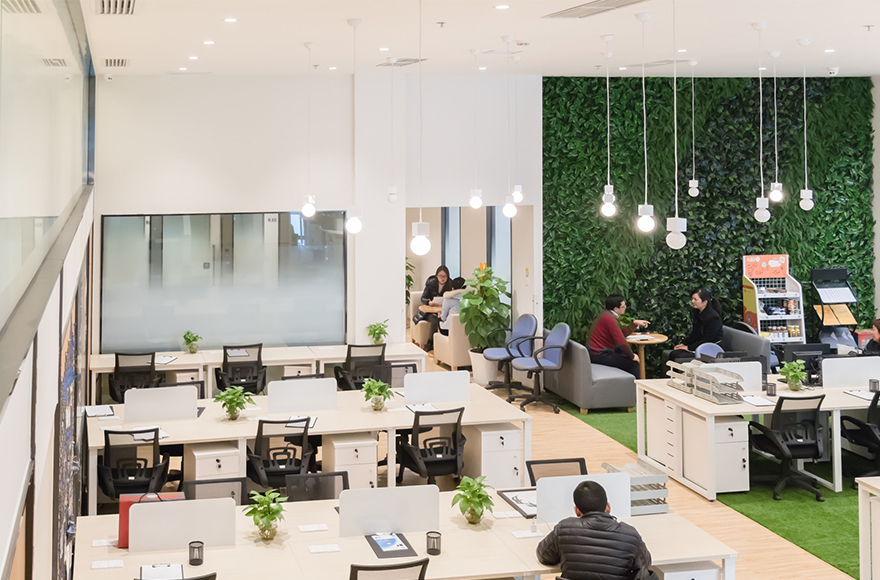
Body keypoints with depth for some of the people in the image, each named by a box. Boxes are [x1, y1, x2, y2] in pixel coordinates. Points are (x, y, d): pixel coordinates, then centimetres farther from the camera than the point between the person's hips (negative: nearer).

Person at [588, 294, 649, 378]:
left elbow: (622, 332, 19)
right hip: (599, 356, -11)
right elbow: (621, 341, -24)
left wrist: (635, 323, 11)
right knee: (633, 363, -11)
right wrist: (632, 356, -11)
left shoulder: (606, 313, 9)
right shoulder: (609, 318, -22)